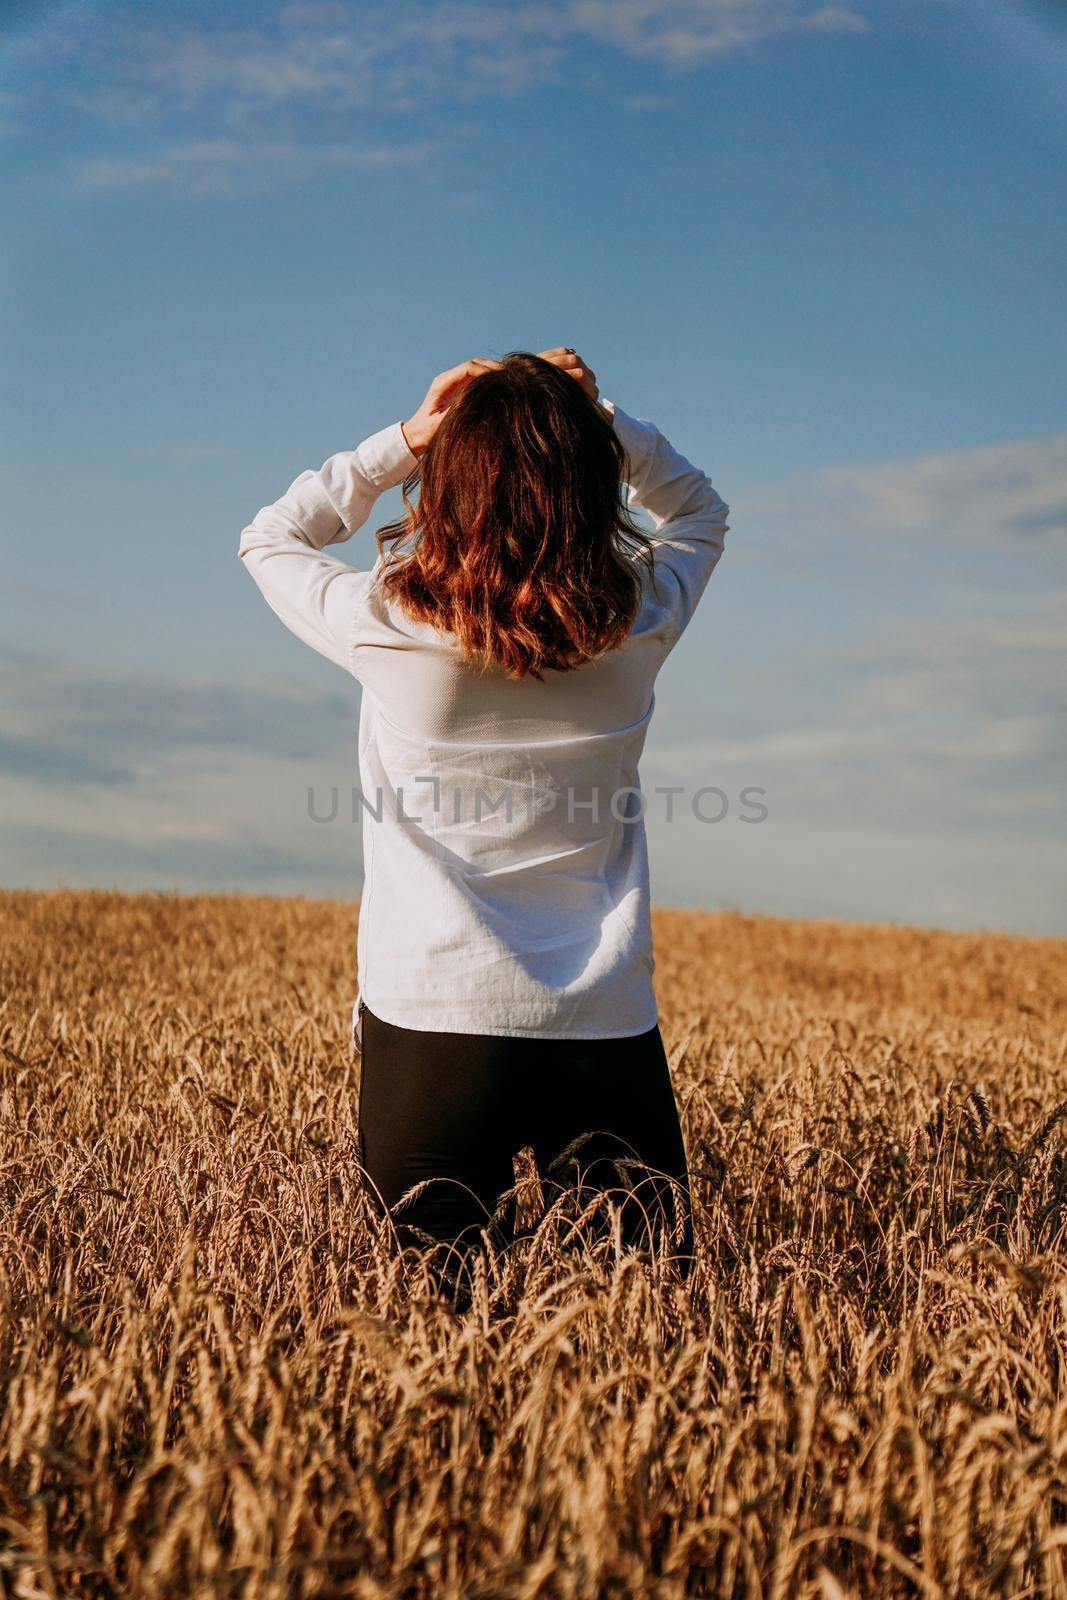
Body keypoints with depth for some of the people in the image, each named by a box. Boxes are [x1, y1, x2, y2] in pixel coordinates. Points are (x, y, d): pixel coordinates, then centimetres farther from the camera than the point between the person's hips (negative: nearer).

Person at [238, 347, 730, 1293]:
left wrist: (404, 439, 6)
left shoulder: (391, 627, -11)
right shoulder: (640, 621, -5)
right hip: (606, 1025, 2)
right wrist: (601, 421, 9)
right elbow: (701, 513, 20)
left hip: (433, 1015, -2)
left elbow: (269, 540, 12)